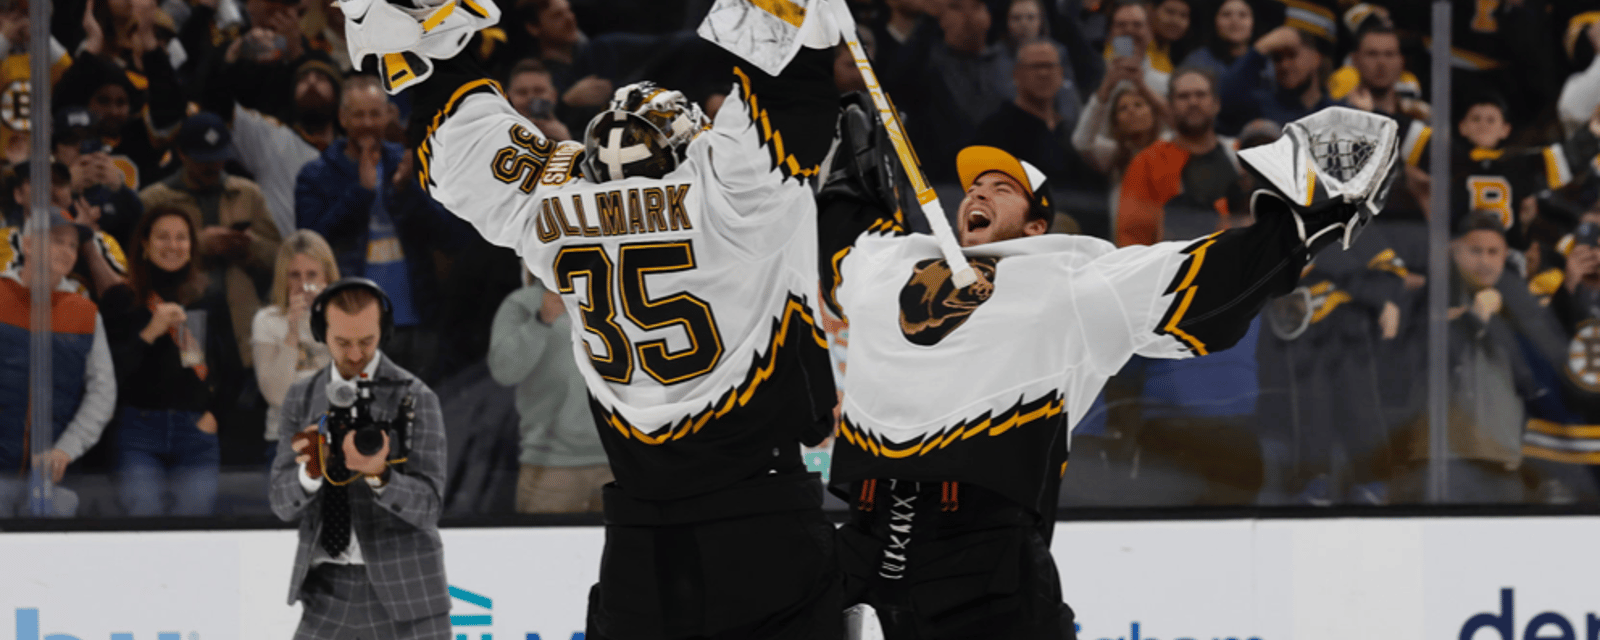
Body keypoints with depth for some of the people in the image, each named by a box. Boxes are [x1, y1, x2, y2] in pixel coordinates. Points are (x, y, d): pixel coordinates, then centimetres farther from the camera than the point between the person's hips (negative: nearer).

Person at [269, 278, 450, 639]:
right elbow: (283, 504, 0)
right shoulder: (302, 399, 7)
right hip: (328, 588, 3)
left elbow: (428, 505, -12)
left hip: (400, 590, -3)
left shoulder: (415, 399, -5)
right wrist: (311, 471, -23)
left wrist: (378, 474, -32)